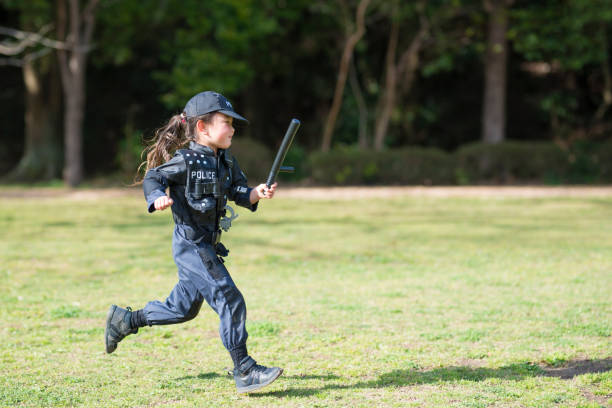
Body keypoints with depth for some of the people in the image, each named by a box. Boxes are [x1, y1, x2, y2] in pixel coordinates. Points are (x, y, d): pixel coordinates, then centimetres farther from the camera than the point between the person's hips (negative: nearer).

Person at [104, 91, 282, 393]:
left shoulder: (226, 162, 9)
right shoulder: (186, 161, -15)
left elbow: (239, 193, 10)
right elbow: (152, 178, -12)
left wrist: (257, 194, -11)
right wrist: (158, 198, -32)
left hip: (208, 247, 9)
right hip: (192, 246, -9)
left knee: (184, 308, 20)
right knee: (230, 301, -12)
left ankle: (124, 321, 37)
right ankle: (245, 372, -8)